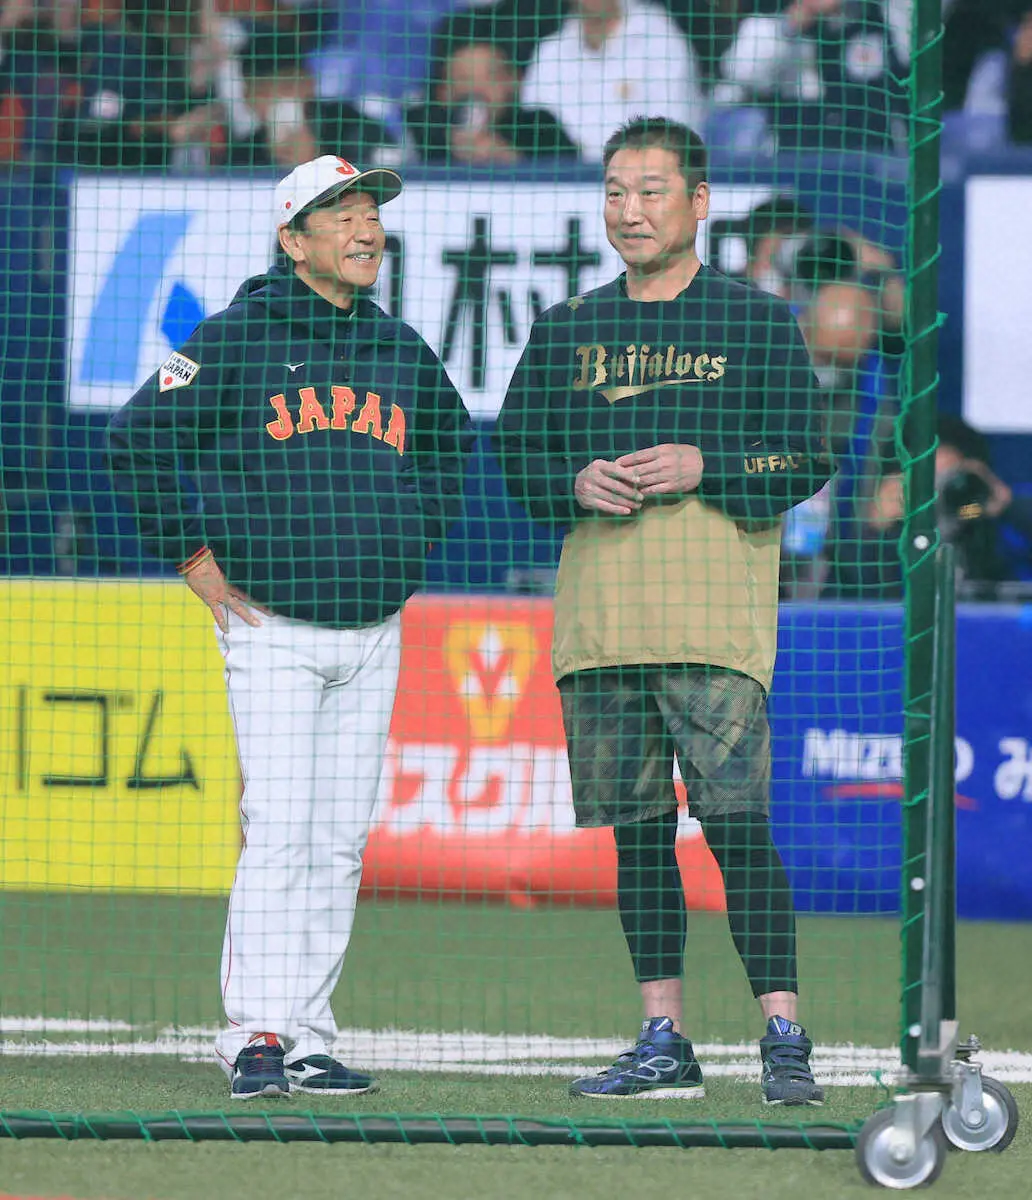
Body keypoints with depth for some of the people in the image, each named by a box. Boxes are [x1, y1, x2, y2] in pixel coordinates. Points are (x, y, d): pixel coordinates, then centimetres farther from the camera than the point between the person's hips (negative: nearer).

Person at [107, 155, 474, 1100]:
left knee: (342, 842, 4)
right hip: (274, 627, -5)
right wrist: (195, 558, -6)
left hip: (374, 632, 5)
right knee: (279, 831, -12)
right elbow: (141, 437, -5)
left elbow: (448, 445, 30)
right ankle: (258, 1034, -11)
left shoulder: (402, 351, 12)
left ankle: (306, 1036, 8)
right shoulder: (238, 339, -4)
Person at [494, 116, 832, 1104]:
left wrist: (702, 467, -13)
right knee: (636, 826, 5)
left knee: (735, 818, -13)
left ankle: (783, 1037, -13)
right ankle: (663, 1041, 11)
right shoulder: (565, 331, 17)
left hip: (716, 606, -4)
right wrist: (579, 482, -5)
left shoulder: (758, 323, 5)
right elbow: (516, 459, 15)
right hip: (600, 605, 4)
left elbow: (804, 464, 1)